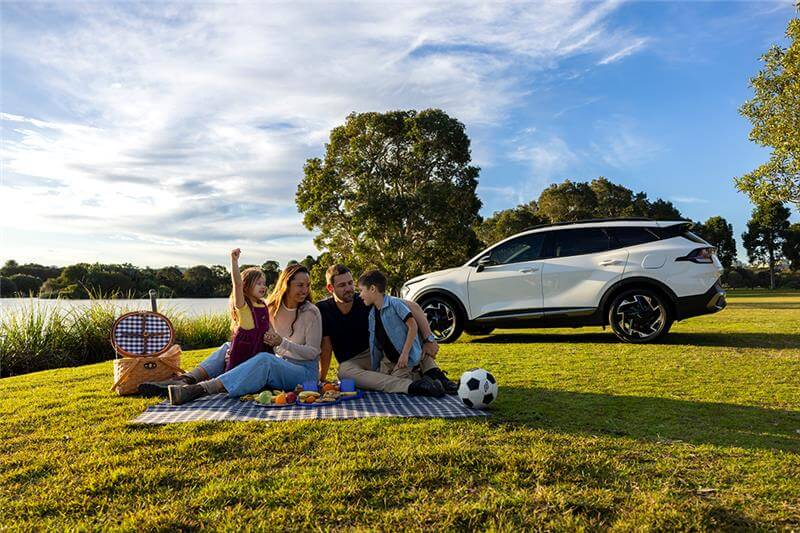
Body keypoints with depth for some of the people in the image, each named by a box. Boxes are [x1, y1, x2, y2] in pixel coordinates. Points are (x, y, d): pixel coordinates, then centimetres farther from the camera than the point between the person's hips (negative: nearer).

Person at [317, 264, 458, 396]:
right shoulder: (323, 310, -11)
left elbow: (412, 307, -21)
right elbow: (326, 347, -5)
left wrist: (429, 339, -31)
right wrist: (321, 379, -6)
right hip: (351, 362, 0)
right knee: (344, 372, -39)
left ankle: (434, 374, -32)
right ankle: (412, 386, -51)